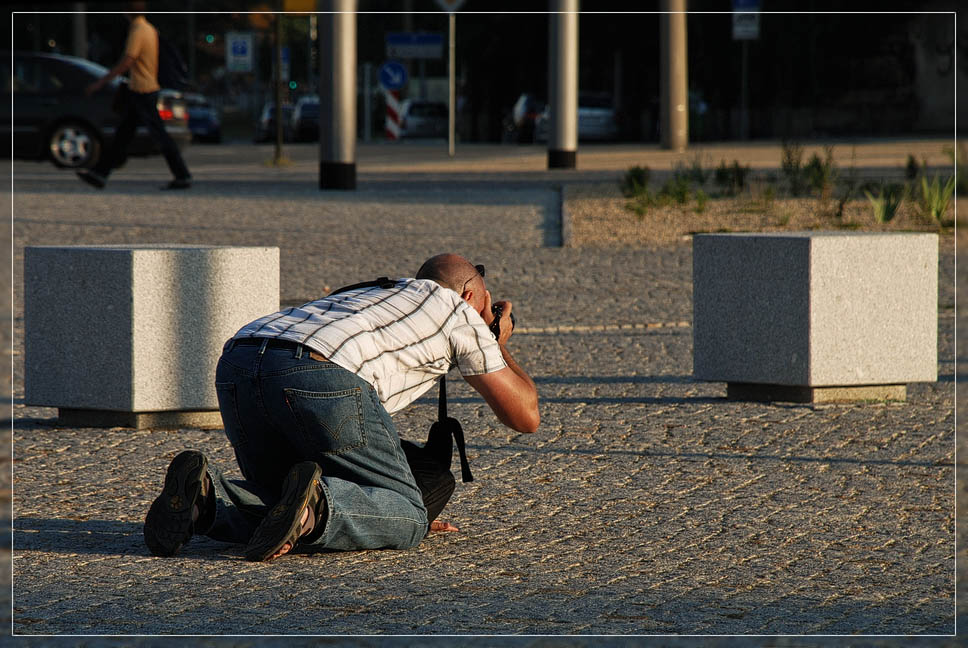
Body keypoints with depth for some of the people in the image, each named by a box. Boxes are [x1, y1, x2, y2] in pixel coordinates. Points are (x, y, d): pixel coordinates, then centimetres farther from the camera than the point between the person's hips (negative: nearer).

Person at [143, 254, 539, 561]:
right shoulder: (459, 311, 27)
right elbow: (525, 416, 30)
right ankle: (313, 504, -26)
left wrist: (414, 513, 57)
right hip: (319, 377, -6)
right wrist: (501, 346, 50)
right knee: (404, 519, 6)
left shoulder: (371, 296, 46)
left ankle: (203, 496, -9)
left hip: (236, 368, 6)